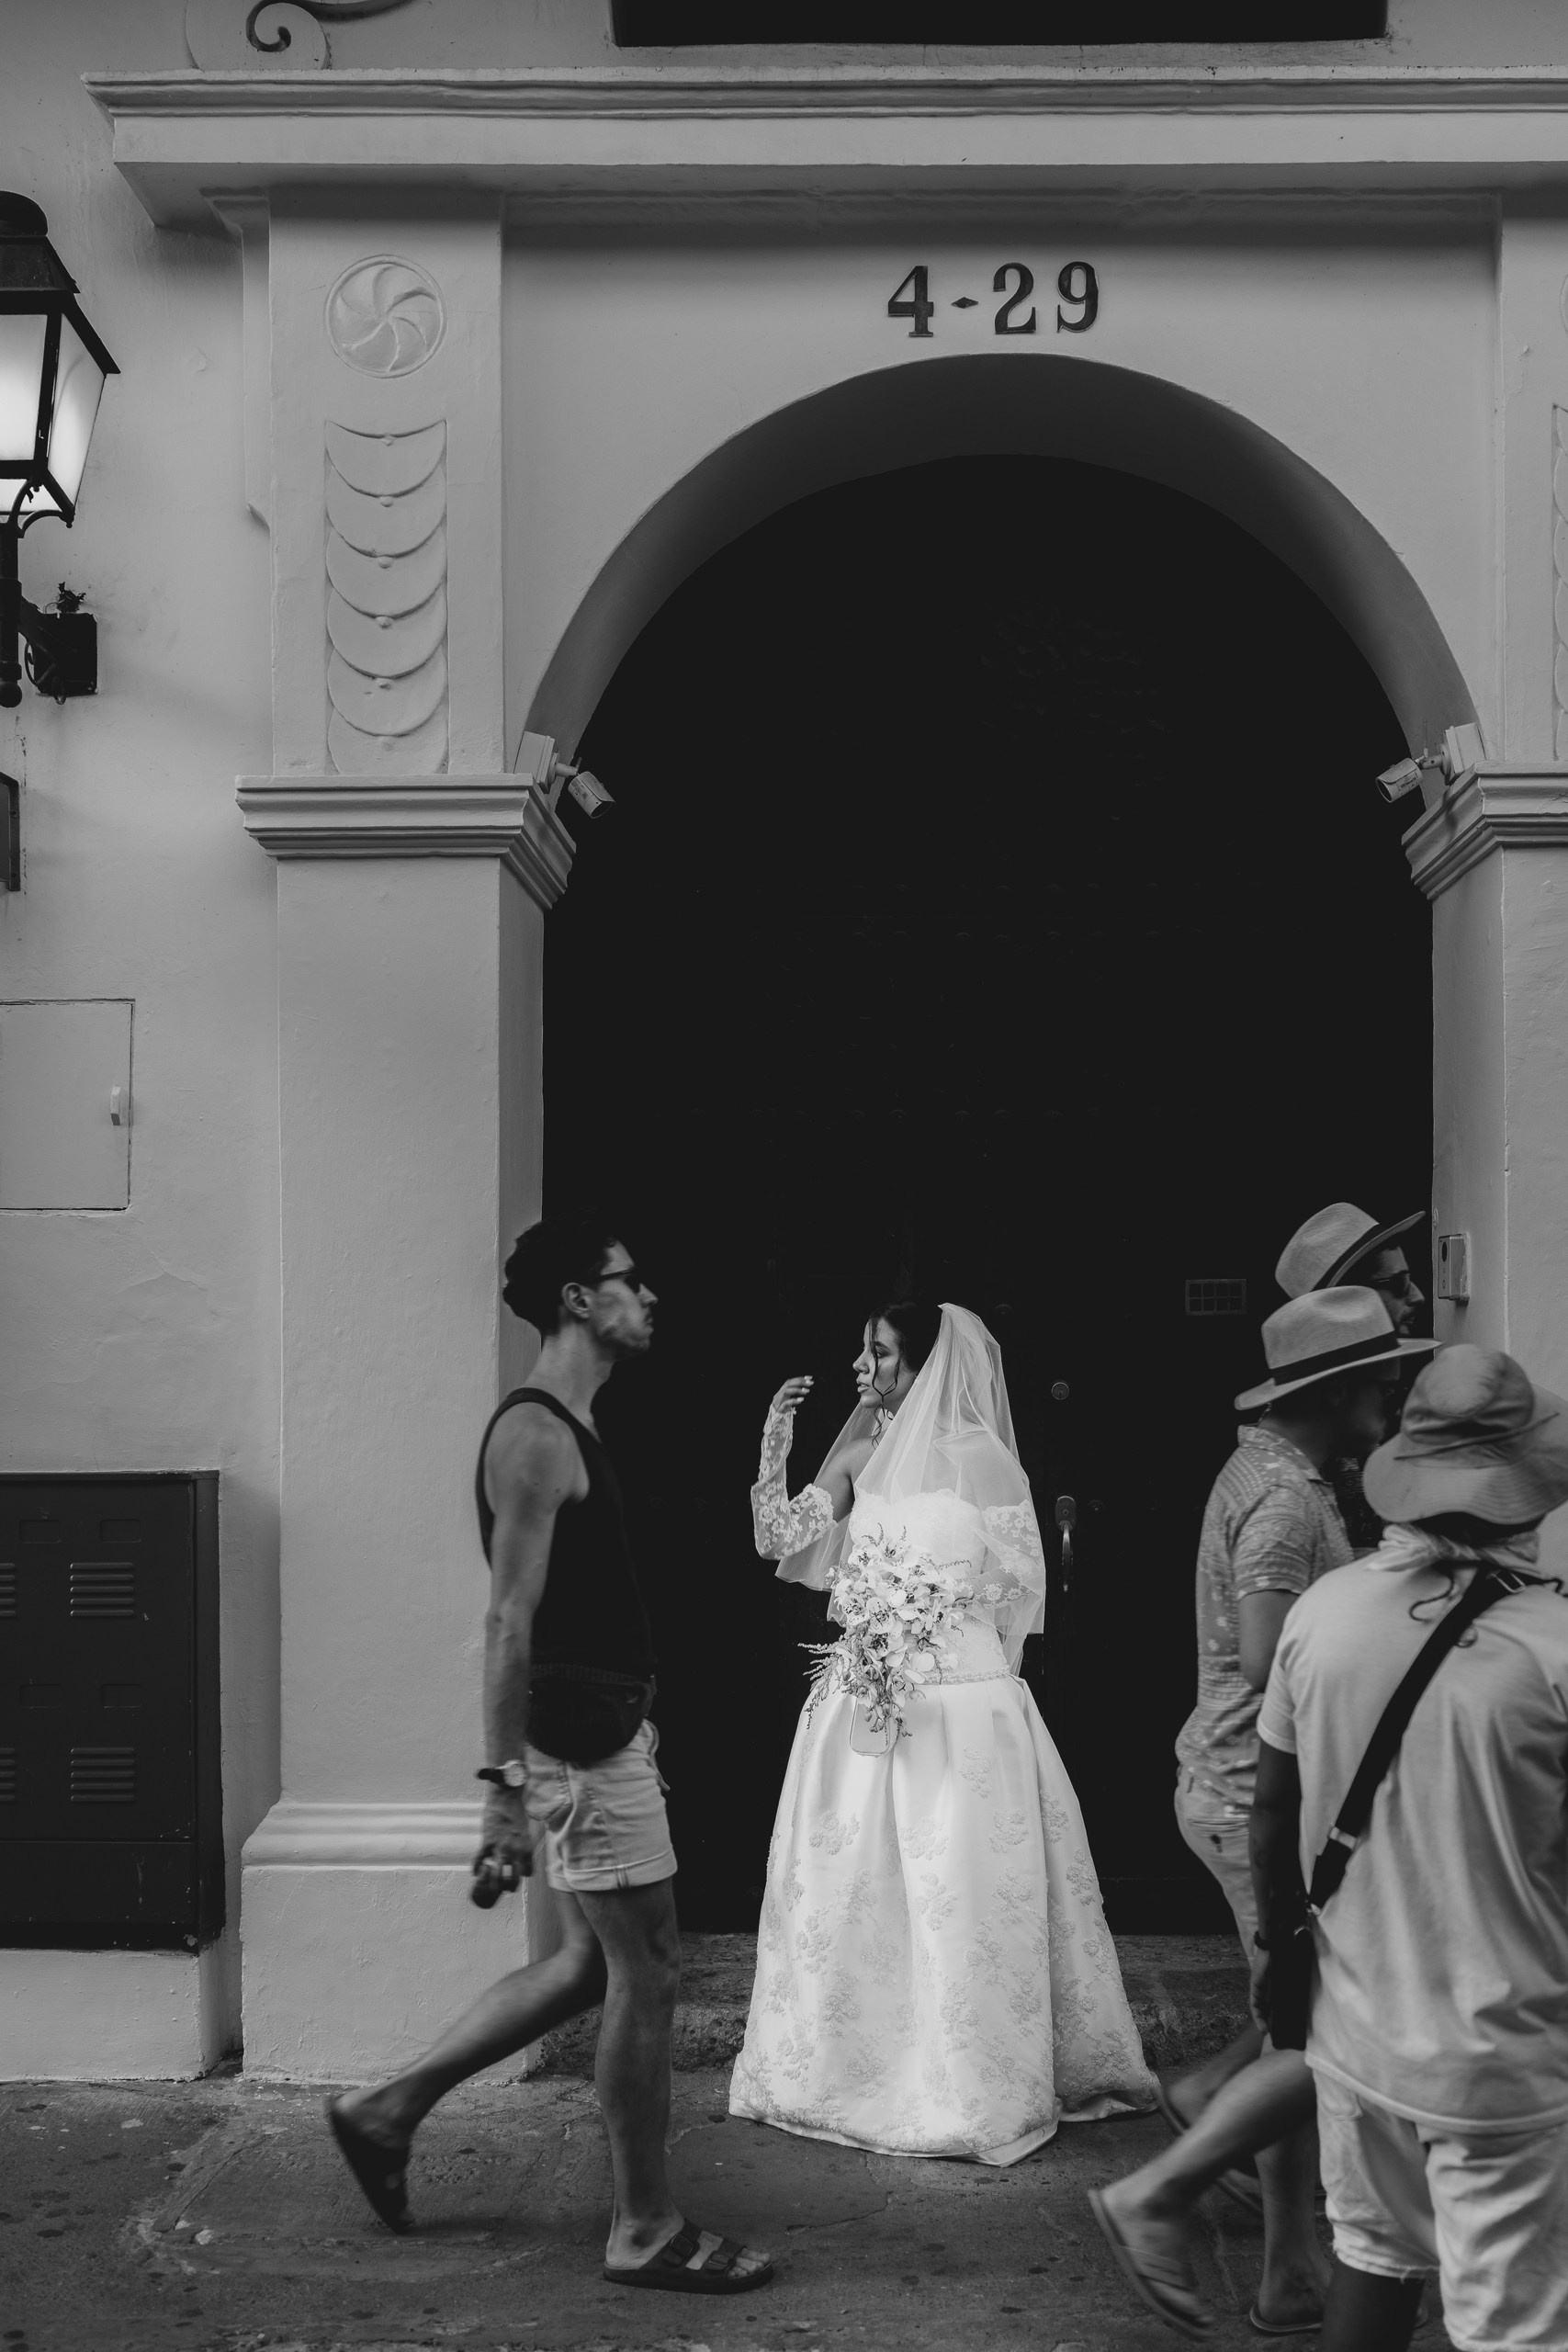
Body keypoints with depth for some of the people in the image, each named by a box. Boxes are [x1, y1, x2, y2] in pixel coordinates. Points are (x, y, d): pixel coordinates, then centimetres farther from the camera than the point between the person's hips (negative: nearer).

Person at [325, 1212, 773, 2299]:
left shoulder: (568, 1429, 14)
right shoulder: (537, 1435, -17)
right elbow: (510, 1622, -21)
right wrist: (506, 1786, -23)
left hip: (599, 1737, 10)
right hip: (582, 1749, -10)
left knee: (590, 1964, 18)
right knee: (647, 1973, 1)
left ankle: (391, 2108, 28)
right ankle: (646, 2231, 16)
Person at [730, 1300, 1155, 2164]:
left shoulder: (978, 1457, -7)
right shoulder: (859, 1457, 7)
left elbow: (1021, 1585, -4)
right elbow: (784, 1545, 5)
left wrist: (934, 1609, -9)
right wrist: (775, 1446, -3)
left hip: (960, 1705, -5)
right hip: (865, 1700, 5)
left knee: (960, 1895, 0)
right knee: (850, 1884, 10)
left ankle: (973, 2089, 15)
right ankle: (853, 2067, 26)